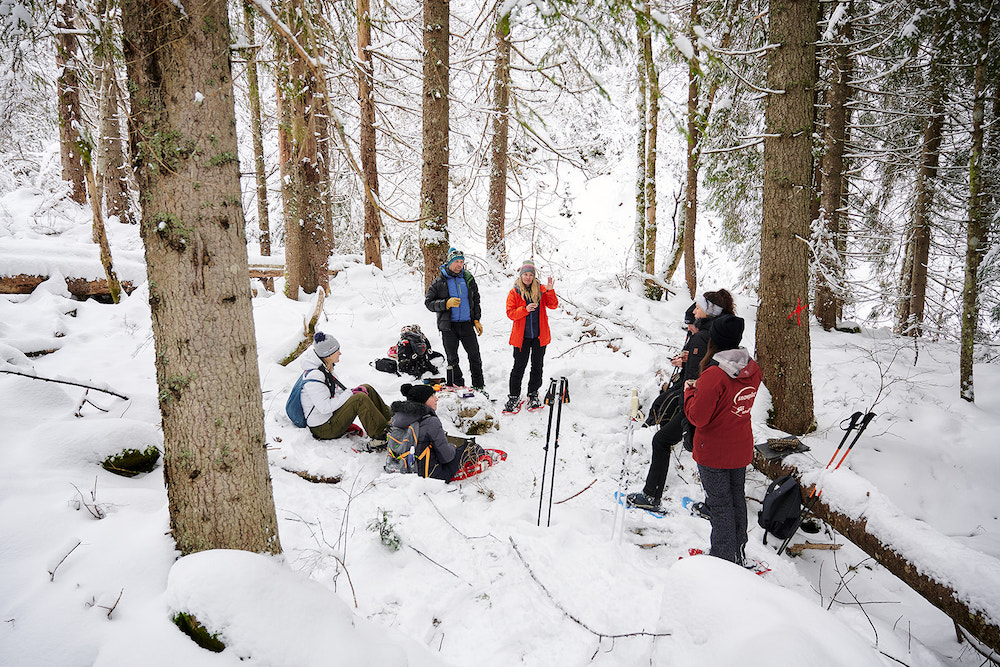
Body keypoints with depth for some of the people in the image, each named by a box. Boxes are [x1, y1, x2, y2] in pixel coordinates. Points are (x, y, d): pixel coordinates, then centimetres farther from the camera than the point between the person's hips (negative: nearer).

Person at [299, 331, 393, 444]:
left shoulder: (325, 367, 4)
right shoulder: (313, 376, -26)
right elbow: (325, 408, -28)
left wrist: (352, 391, -2)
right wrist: (349, 394, -21)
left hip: (331, 413, 10)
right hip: (323, 429, -10)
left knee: (367, 389, 1)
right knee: (360, 399, -26)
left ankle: (389, 419, 5)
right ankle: (381, 436, -21)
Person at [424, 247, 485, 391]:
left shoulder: (468, 278, 7)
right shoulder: (439, 282, -2)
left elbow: (476, 300, 16)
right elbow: (428, 302, -4)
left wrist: (477, 320, 9)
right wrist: (447, 303, -19)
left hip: (467, 324, 2)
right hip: (449, 326, -2)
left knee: (475, 356, 4)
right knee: (452, 359, 6)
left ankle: (479, 387, 17)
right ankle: (457, 386, 18)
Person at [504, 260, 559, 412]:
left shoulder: (541, 290, 5)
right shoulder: (514, 292, 0)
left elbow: (553, 305, -3)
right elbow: (510, 313, -6)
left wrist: (550, 291, -20)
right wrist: (525, 309, -22)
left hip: (539, 336, 2)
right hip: (521, 336, -2)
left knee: (537, 366, 10)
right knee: (519, 366, 2)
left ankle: (533, 395, 23)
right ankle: (514, 396, 15)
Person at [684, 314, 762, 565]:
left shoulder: (714, 375, -27)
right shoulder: (752, 370, -4)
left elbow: (697, 416, -21)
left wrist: (690, 390, -6)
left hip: (714, 452, -7)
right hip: (741, 449, 7)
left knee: (720, 503, 8)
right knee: (736, 497, 21)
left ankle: (724, 558, 21)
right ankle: (738, 552, 36)